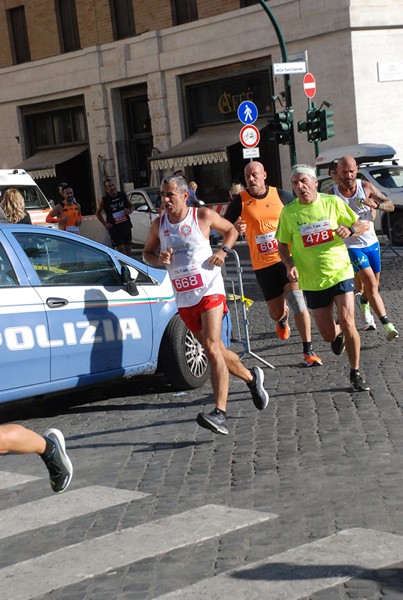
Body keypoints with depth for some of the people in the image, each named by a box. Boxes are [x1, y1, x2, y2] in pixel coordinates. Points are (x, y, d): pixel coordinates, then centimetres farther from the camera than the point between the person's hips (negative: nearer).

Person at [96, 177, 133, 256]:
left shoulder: (123, 195, 3)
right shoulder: (104, 200, -5)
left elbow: (130, 206, 19)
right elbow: (98, 213, 8)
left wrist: (129, 211, -5)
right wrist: (105, 224, -1)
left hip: (126, 226, 4)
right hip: (114, 228, -4)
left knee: (128, 250, 8)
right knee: (121, 250, -12)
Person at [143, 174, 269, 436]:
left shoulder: (203, 215, -4)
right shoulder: (158, 225, 5)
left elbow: (231, 230, 11)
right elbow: (147, 254, 16)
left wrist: (223, 251, -7)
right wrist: (158, 259, -7)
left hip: (209, 290, -5)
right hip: (184, 299, 5)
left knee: (212, 347, -20)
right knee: (216, 350, 13)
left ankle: (220, 414, -26)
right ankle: (251, 377, 41)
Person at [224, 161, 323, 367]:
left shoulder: (281, 196, 1)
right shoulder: (240, 201, -2)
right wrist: (236, 228, -21)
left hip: (288, 257, -1)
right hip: (263, 264, 1)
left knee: (296, 299, -18)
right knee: (276, 312, 7)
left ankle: (308, 351, -11)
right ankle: (282, 319, 48)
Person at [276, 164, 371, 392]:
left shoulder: (333, 202, -4)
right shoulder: (289, 212, -3)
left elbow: (363, 224, 5)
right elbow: (282, 245, 7)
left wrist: (350, 230, -17)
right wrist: (290, 265, -12)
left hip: (340, 273, -1)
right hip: (313, 281, 1)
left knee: (347, 322, -16)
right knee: (328, 335, 5)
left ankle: (356, 373, 2)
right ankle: (338, 334, 44)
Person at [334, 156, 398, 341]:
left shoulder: (366, 187, -5)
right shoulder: (332, 193, -10)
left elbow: (391, 205, -5)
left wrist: (376, 205, -26)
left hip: (372, 243, 4)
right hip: (351, 246, -4)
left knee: (373, 285, 14)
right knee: (371, 283, -17)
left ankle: (362, 301, 48)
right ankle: (387, 325, -20)